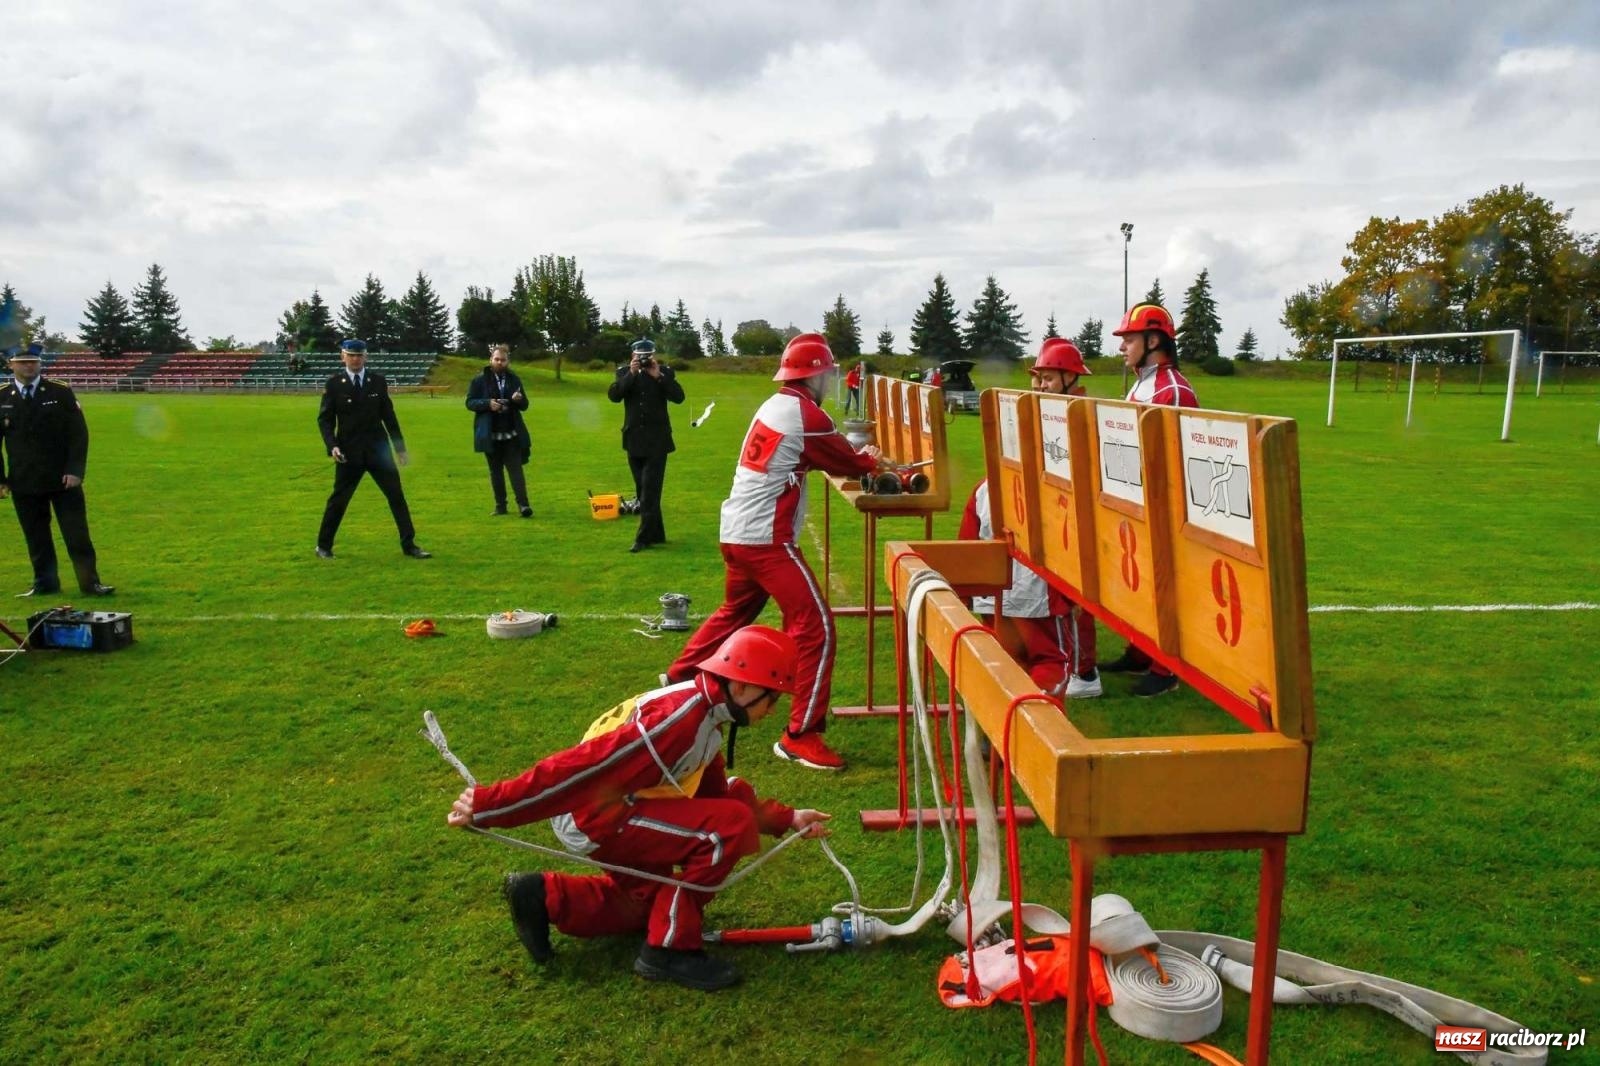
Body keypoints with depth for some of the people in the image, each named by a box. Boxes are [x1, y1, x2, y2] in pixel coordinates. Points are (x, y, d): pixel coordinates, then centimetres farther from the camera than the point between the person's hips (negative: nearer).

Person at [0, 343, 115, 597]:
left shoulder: (61, 393, 1)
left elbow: (78, 433, -2)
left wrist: (75, 470, -10)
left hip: (63, 480, -2)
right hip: (23, 482, 2)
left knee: (77, 535, -1)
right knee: (36, 538, 9)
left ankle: (90, 583, 4)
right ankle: (44, 583, 20)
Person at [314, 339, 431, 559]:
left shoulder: (378, 381, 4)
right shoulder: (334, 384, -1)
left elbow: (388, 415, 9)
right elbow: (324, 419, 1)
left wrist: (400, 447, 9)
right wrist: (332, 446, -15)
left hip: (378, 449, 2)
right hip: (349, 452, -2)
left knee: (397, 496, 1)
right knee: (339, 499, 5)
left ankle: (409, 545, 8)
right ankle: (323, 546, 21)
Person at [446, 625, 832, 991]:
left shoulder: (705, 715, 4)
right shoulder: (680, 716, -27)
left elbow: (719, 795, 13)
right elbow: (580, 767, -29)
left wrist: (787, 819, 8)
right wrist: (486, 806, -28)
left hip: (616, 809, 10)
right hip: (595, 816, -10)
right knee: (731, 825, -20)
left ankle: (544, 898, 27)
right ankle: (668, 949, -7)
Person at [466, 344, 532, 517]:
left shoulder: (514, 379, 9)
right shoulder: (480, 380, 1)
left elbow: (524, 405, 12)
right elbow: (470, 402, 0)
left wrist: (519, 400, -12)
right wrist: (487, 403, -18)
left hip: (512, 434, 1)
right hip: (490, 435, -1)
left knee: (516, 468, -7)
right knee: (496, 471, 7)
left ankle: (523, 504, -11)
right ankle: (500, 505, 14)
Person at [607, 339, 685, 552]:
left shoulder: (664, 372, 0)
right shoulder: (624, 372, 5)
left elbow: (679, 397, -12)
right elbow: (613, 395, -10)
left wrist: (658, 376, -18)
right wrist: (631, 374, -19)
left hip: (656, 441, -3)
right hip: (634, 440, 4)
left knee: (649, 490, -9)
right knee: (643, 491, 10)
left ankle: (643, 537, -7)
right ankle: (656, 534, 21)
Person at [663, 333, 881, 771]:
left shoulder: (774, 406, 14)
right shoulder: (806, 415, -13)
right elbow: (849, 464, 0)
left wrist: (857, 456, 12)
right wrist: (872, 460, 20)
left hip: (736, 533, 10)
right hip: (766, 538, -10)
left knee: (734, 612, 29)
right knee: (816, 627, -6)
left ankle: (678, 682, 41)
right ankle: (800, 735, -3)